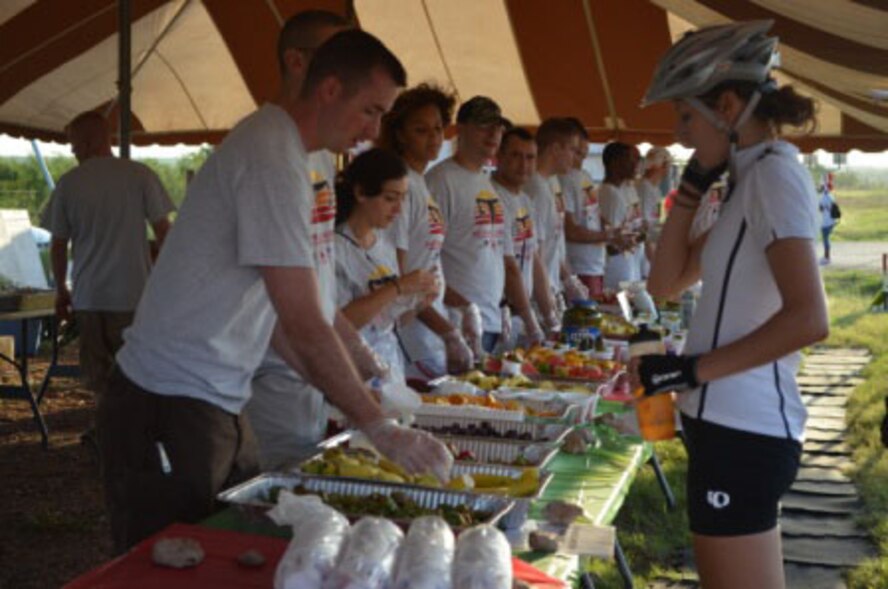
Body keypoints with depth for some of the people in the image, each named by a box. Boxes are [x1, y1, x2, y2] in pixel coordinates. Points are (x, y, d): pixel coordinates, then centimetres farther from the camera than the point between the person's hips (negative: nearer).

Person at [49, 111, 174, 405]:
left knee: (98, 374, 8)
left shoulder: (68, 184, 2)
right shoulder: (140, 175, -3)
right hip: (133, 293, -1)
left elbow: (58, 244, 7)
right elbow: (163, 231, -4)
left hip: (87, 296, 1)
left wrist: (61, 290, 19)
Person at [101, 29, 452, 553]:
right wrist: (381, 429, -15)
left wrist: (347, 396, 10)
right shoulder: (272, 158, -19)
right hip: (170, 408, -9)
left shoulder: (278, 147, 11)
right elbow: (305, 327, -22)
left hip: (217, 401, 9)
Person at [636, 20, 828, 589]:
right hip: (732, 423, 10)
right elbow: (666, 282, 17)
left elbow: (808, 320, -24)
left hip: (743, 429, -10)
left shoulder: (775, 174, -12)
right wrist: (692, 187, 11)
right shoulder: (755, 180, 17)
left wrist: (691, 370, -20)